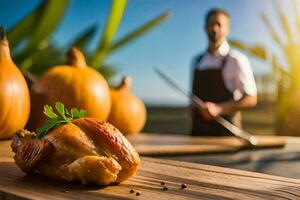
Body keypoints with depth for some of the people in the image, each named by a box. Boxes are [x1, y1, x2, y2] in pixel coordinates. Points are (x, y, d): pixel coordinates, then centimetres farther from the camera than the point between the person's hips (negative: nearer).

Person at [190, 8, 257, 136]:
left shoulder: (236, 60, -5)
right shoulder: (197, 61, 12)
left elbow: (251, 99, -8)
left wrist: (219, 109, -17)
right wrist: (193, 108, 1)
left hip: (225, 130, -5)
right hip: (198, 130, 5)